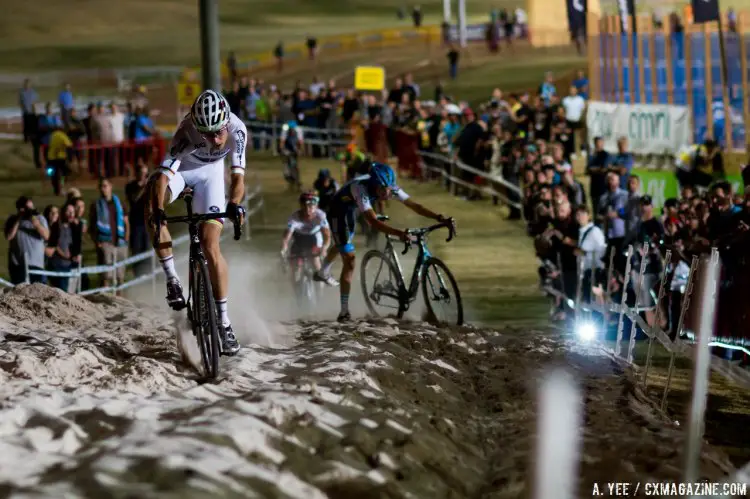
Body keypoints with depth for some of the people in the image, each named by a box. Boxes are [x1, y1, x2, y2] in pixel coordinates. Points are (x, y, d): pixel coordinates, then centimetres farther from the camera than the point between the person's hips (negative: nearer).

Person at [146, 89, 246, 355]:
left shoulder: (236, 130, -31)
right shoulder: (187, 133, -37)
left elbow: (238, 176, -32)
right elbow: (163, 176, -42)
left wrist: (234, 204, -52)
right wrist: (157, 210, -58)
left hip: (209, 172, 1)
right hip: (179, 168, -1)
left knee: (211, 246, -10)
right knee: (150, 210, -33)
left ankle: (224, 321, -3)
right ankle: (172, 278, -21)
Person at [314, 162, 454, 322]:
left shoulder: (390, 187, -24)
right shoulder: (361, 188, -42)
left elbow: (414, 205, -22)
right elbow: (373, 222, -52)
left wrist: (439, 218, -35)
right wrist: (399, 233, -64)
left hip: (350, 210, 8)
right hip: (338, 211, -8)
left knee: (342, 245, 33)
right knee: (349, 260, -16)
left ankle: (323, 273, 64)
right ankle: (344, 311, -11)